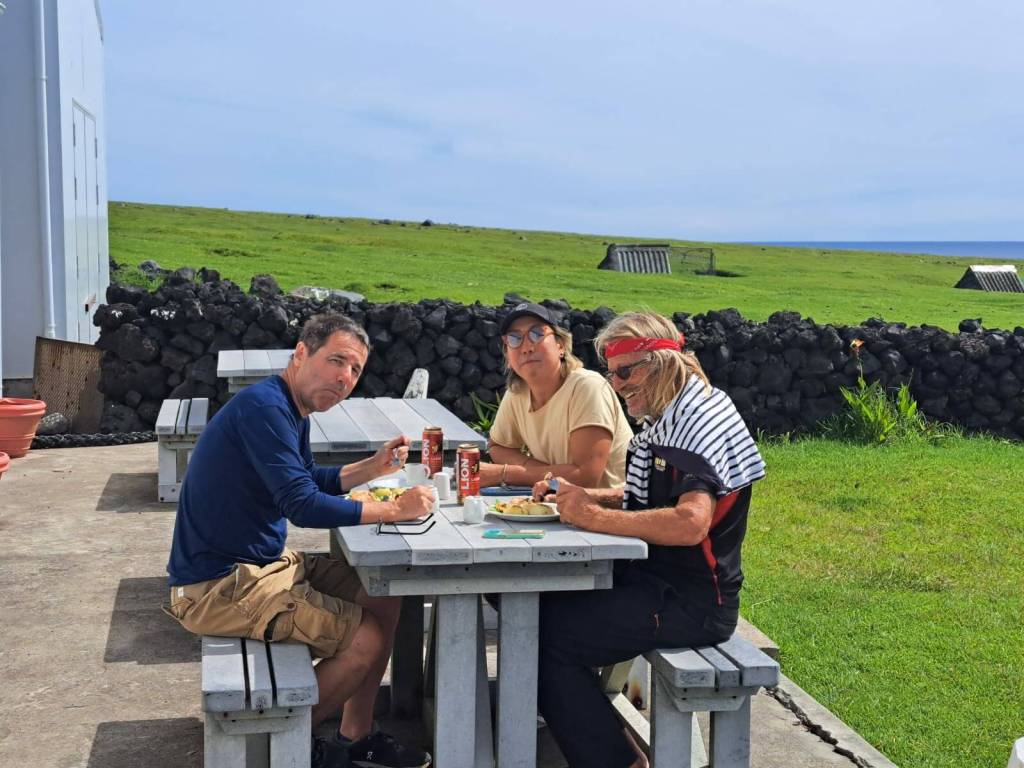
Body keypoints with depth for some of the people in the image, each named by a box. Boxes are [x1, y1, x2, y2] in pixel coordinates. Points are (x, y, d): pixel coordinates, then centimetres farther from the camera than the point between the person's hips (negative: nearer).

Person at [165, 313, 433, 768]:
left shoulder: (292, 409, 10)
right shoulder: (263, 406, -22)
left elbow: (309, 480, 24)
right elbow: (302, 505, -28)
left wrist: (374, 467, 9)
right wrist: (394, 510, -20)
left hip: (265, 562, 11)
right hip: (217, 586, -11)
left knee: (384, 594, 10)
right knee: (366, 638, -15)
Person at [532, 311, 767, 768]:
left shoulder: (700, 418, -18)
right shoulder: (667, 418, 12)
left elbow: (690, 523, -31)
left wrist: (594, 517, -23)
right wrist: (579, 495, 5)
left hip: (691, 600, -10)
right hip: (655, 579, 10)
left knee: (545, 634, -13)